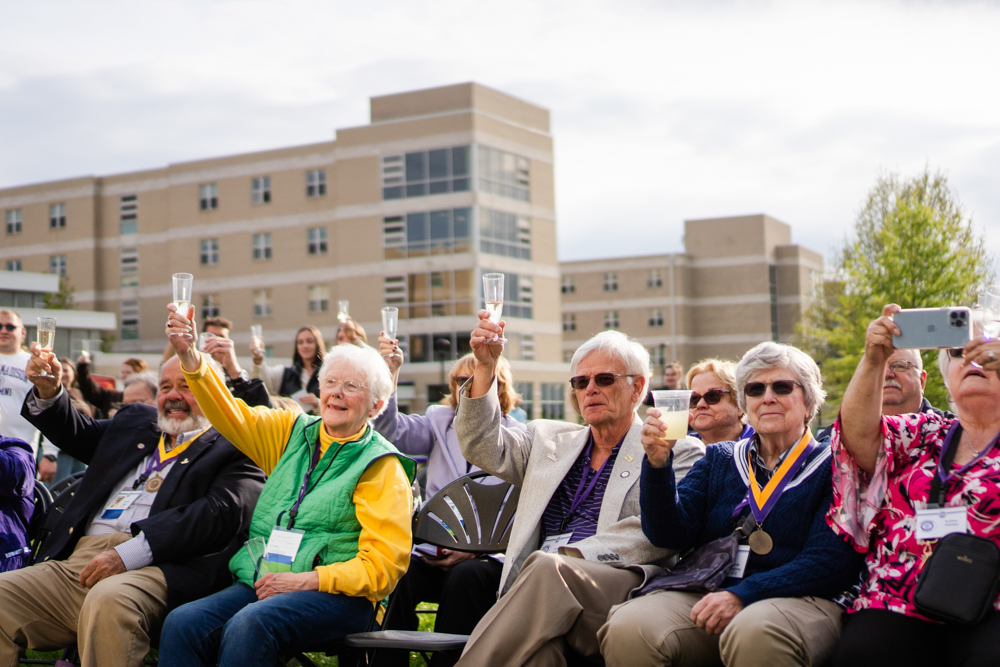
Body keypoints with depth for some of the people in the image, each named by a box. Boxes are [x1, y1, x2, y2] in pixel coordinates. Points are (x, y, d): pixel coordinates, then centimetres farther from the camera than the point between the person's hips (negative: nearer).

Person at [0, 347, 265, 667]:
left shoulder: (234, 446, 6)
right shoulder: (137, 421, 28)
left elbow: (221, 512, -10)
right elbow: (76, 434, 38)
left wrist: (129, 553, -19)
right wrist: (49, 391, 14)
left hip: (153, 567, -6)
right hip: (73, 563, 7)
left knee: (108, 601, -38)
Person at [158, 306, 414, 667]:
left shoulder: (381, 465, 0)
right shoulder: (292, 432, 17)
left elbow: (383, 565, -6)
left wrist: (307, 580, -16)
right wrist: (189, 356, -8)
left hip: (335, 594, -5)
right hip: (260, 583, 5)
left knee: (250, 624, -34)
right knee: (181, 624, -22)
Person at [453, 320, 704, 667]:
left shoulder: (676, 451, 12)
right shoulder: (550, 439, 28)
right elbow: (482, 445, 13)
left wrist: (574, 554, -14)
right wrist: (486, 366, 0)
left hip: (622, 591, -2)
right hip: (543, 588, 3)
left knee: (547, 568, -34)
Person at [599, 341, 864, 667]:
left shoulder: (831, 467, 8)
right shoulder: (719, 459, 21)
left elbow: (833, 562, -5)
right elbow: (669, 535, 10)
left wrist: (743, 596, -17)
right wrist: (658, 463, -7)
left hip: (798, 599, -3)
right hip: (706, 596, 3)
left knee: (753, 632, -39)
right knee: (627, 629, -27)